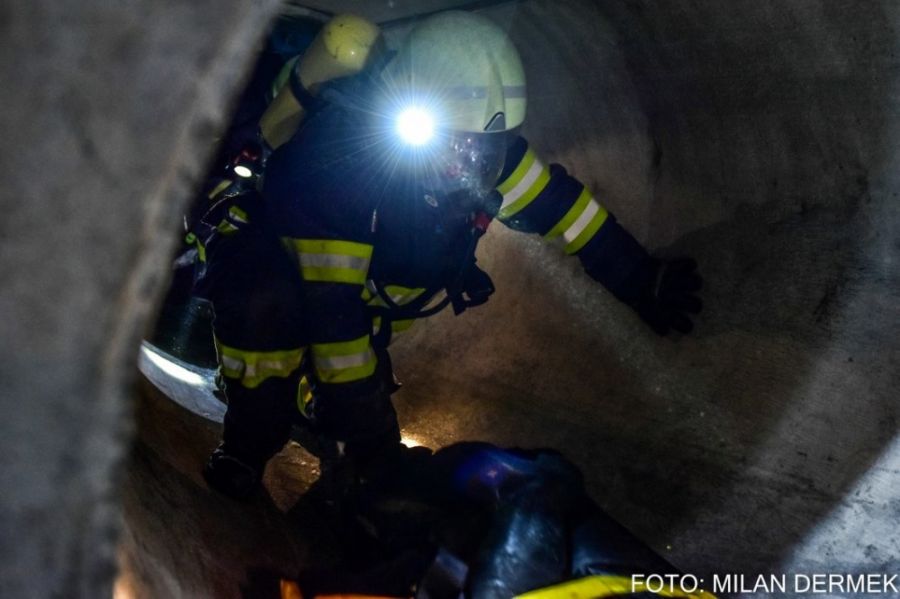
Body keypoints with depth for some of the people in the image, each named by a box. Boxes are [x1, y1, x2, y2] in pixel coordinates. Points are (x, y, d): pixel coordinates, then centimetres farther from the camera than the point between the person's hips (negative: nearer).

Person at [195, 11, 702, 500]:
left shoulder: (469, 130, -19)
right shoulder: (340, 161, -39)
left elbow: (552, 198, -7)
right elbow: (333, 309, -37)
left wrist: (640, 279, -1)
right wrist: (371, 437, -31)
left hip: (369, 286, 7)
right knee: (266, 301, -36)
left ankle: (313, 403, 21)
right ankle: (251, 438, -14)